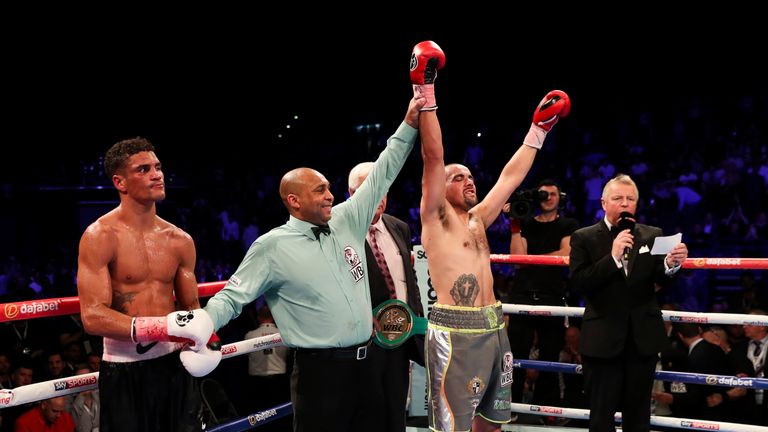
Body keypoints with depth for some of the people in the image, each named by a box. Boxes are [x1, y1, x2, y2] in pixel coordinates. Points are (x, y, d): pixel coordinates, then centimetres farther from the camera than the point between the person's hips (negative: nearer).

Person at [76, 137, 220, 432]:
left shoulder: (180, 241, 7)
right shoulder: (100, 237, -10)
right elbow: (93, 317, -17)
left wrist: (204, 338, -7)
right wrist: (166, 327, -26)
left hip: (175, 364, 5)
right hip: (125, 372, -4)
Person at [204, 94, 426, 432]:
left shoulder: (347, 220, 9)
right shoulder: (272, 246, -6)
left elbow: (381, 175, 14)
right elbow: (232, 296, -4)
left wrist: (409, 124, 12)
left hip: (366, 364, 6)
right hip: (320, 372, -6)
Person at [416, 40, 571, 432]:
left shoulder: (477, 219, 16)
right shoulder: (436, 217, -3)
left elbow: (511, 176, 21)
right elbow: (433, 156, -13)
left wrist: (539, 127, 24)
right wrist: (425, 89, -19)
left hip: (493, 329, 8)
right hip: (454, 332, -7)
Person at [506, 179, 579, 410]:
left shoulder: (569, 225, 12)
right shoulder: (526, 224, 14)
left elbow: (566, 253, -5)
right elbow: (517, 256, 1)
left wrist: (532, 257, 0)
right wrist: (514, 225, -4)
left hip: (553, 299, 0)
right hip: (522, 296, 1)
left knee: (550, 358, 3)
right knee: (516, 356, -3)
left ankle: (546, 409, 9)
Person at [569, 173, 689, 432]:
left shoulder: (652, 235, 4)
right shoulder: (583, 238, -3)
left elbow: (661, 279, -4)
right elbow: (577, 283, -14)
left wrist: (671, 264, -26)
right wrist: (612, 257, -24)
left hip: (643, 336, 3)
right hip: (603, 338, -2)